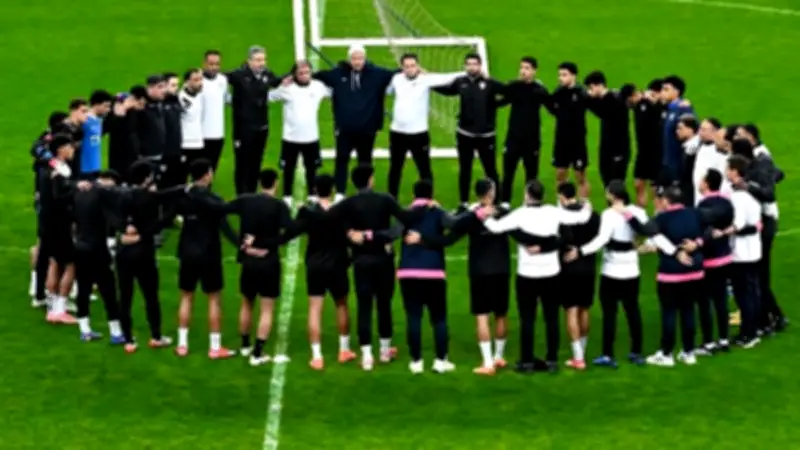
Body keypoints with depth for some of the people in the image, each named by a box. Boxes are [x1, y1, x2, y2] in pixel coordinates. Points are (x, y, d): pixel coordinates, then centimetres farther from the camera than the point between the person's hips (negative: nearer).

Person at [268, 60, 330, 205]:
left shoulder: (318, 86, -2)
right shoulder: (287, 88, -9)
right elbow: (269, 96, -11)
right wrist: (282, 87, -23)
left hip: (311, 137, 2)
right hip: (291, 137, -2)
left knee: (311, 168, 16)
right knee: (289, 168, 9)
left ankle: (312, 196, 30)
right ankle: (287, 197, 21)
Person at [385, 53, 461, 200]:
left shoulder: (426, 79, -10)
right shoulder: (396, 79, 0)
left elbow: (447, 78, -17)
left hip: (419, 133, -3)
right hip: (397, 132, 3)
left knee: (424, 170, 3)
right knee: (395, 168, 15)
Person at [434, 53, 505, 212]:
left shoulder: (489, 83, -14)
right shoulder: (460, 82, -1)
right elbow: (446, 90, 17)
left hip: (486, 135, -4)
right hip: (464, 134, 4)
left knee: (491, 170, 5)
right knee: (464, 170, 14)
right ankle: (464, 204, 26)